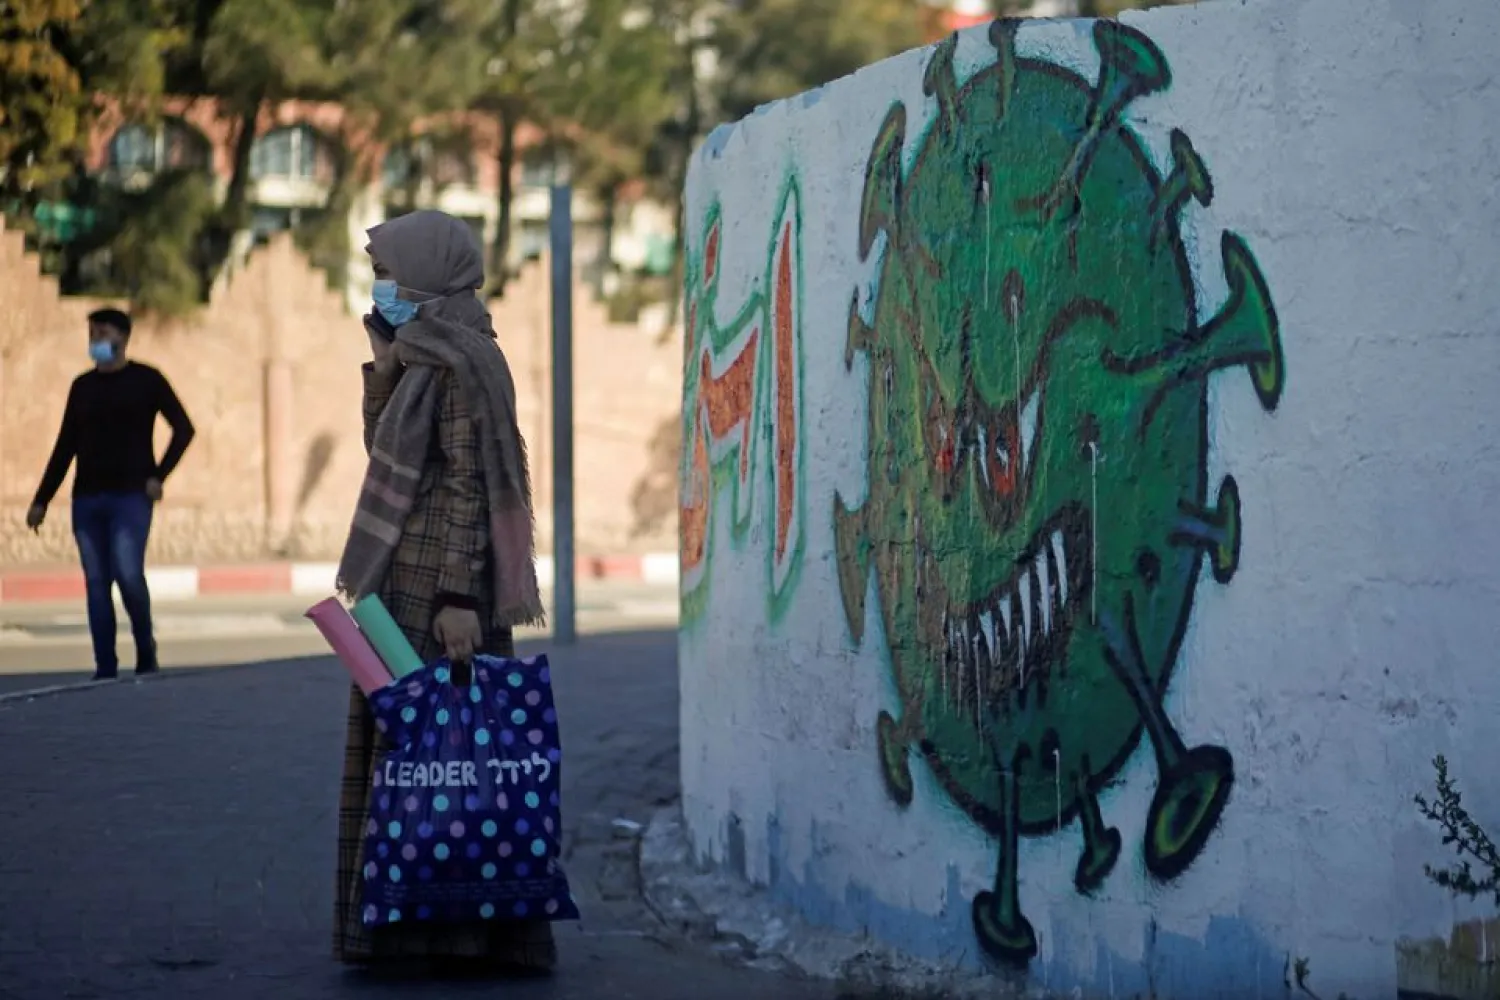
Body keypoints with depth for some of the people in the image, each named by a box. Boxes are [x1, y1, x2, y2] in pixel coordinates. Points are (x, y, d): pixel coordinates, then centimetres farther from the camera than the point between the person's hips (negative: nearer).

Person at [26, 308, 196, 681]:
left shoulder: (146, 380, 2)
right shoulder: (82, 386, 13)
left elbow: (184, 429, 1)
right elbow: (65, 447, 15)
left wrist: (158, 475, -9)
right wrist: (41, 500, 11)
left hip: (130, 497, -4)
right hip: (86, 500, 4)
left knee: (128, 575, -16)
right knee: (96, 584, 0)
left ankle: (145, 650, 8)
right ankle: (105, 668, 2)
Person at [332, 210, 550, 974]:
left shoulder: (459, 362, -14)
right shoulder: (420, 357, 14)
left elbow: (469, 487, -19)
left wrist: (457, 597, -22)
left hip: (439, 583, -10)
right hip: (407, 577, 10)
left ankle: (473, 928, -1)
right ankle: (422, 916, 17)